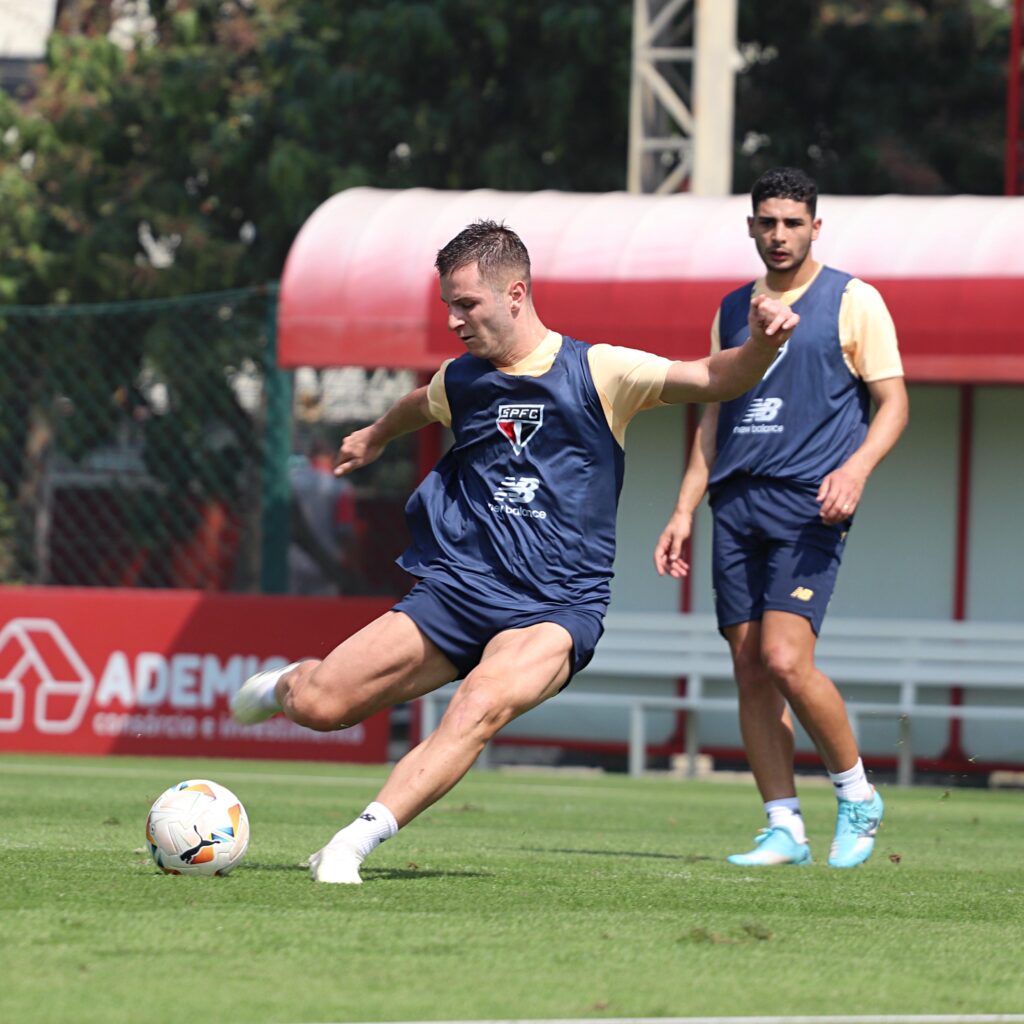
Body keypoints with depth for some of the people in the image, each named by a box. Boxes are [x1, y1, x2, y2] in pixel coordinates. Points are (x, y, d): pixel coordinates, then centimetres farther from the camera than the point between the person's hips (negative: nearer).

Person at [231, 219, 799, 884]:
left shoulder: (597, 372, -4)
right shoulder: (460, 382, 11)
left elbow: (715, 380, -13)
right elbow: (420, 407, 37)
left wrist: (761, 345, -34)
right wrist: (375, 438, 56)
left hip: (556, 609, -4)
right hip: (456, 589, 4)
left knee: (481, 705, -36)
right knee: (320, 706, -7)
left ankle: (350, 848, -40)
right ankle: (287, 685, 32)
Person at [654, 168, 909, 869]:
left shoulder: (852, 301, 3)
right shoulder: (733, 310, 18)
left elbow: (892, 402, -1)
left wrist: (856, 468, -18)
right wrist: (684, 511, 15)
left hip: (809, 503, -6)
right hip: (737, 506, 6)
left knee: (786, 660, -17)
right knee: (751, 671, 0)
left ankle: (858, 795, 2)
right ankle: (785, 829, 4)